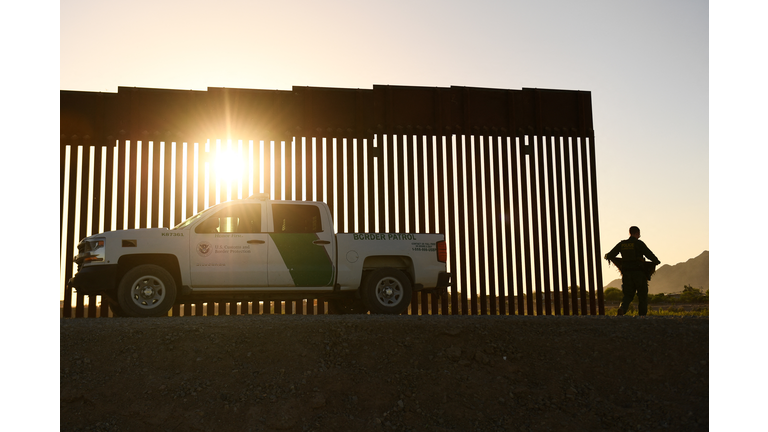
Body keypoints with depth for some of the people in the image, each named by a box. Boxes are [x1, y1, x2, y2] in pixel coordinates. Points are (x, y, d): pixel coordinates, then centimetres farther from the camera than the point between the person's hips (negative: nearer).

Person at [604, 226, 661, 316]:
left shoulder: (622, 244, 5)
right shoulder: (639, 243, -7)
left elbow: (610, 255, 5)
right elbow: (649, 254, -11)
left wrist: (607, 256, 28)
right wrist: (656, 261, 8)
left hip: (626, 274, 4)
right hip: (639, 273, -3)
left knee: (628, 295, 7)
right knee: (642, 296, 10)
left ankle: (622, 309, -19)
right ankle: (642, 315, 10)